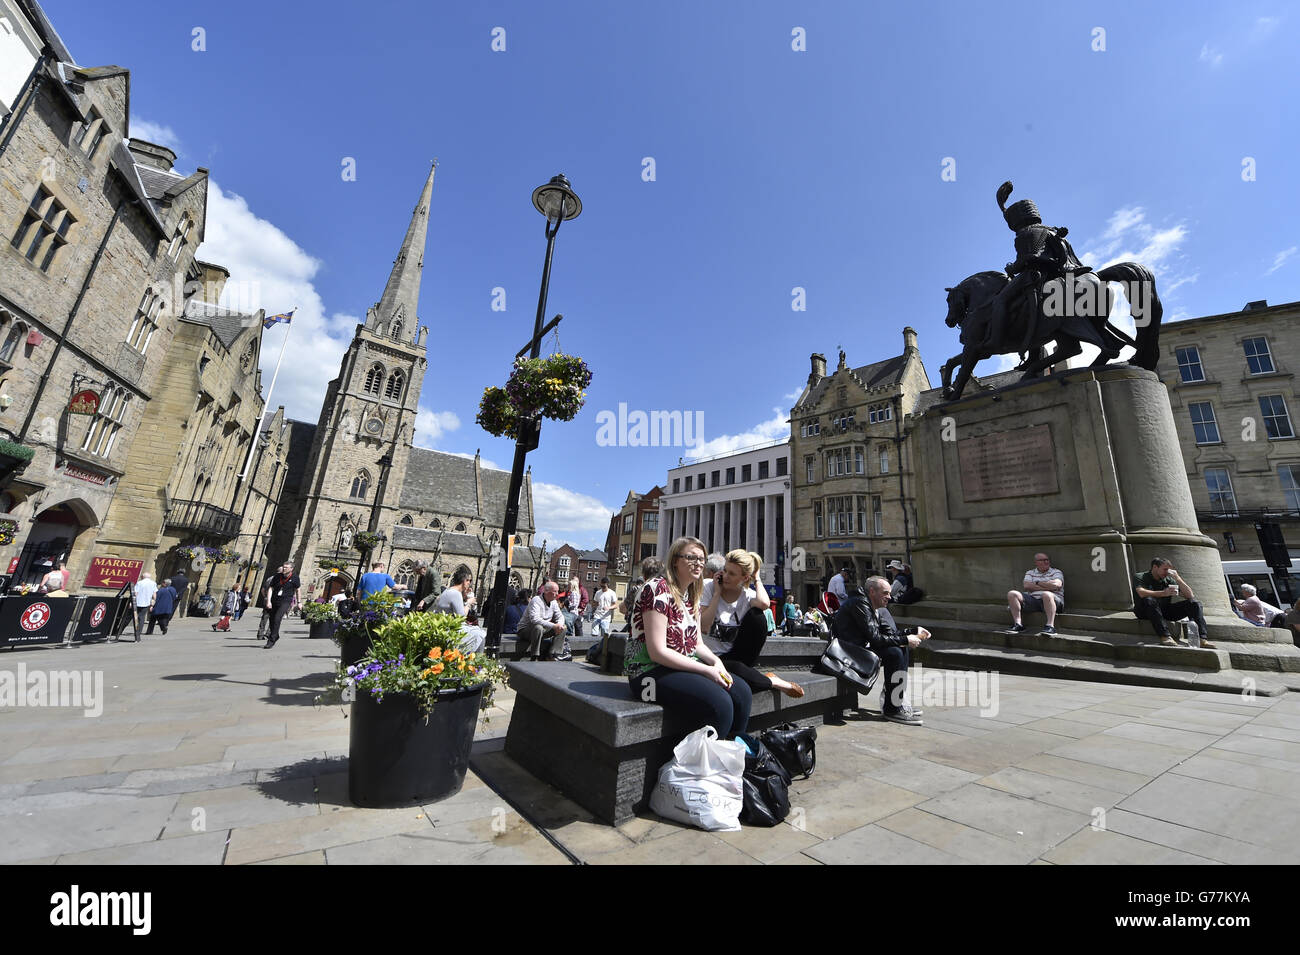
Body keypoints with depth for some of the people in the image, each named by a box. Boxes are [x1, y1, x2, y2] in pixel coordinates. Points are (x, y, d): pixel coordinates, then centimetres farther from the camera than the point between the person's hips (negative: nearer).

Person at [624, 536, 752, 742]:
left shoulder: (692, 595, 12)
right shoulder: (659, 589, -16)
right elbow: (657, 652, -21)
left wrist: (716, 662, -6)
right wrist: (707, 670, -19)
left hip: (685, 666, 9)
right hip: (650, 671, -8)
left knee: (742, 692, -8)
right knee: (719, 703, -25)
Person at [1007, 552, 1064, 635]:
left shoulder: (1056, 572, 13)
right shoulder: (1030, 573, 20)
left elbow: (1056, 585, -10)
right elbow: (1026, 586, 0)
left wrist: (1037, 583, 0)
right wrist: (1047, 587, -7)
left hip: (1052, 600, -3)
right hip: (1033, 600, 3)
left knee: (1046, 594, -39)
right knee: (1012, 594, -18)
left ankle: (1050, 627, -40)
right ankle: (1018, 624, -23)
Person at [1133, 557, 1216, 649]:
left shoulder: (1169, 580, 12)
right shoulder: (1140, 577, -4)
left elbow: (1190, 595, 3)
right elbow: (1142, 593, -24)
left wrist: (1177, 578, -5)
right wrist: (1164, 593, -34)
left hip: (1165, 611, 6)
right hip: (1144, 610, -6)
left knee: (1194, 603, -8)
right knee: (1149, 600, -38)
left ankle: (1202, 639, -18)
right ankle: (1165, 636, -38)